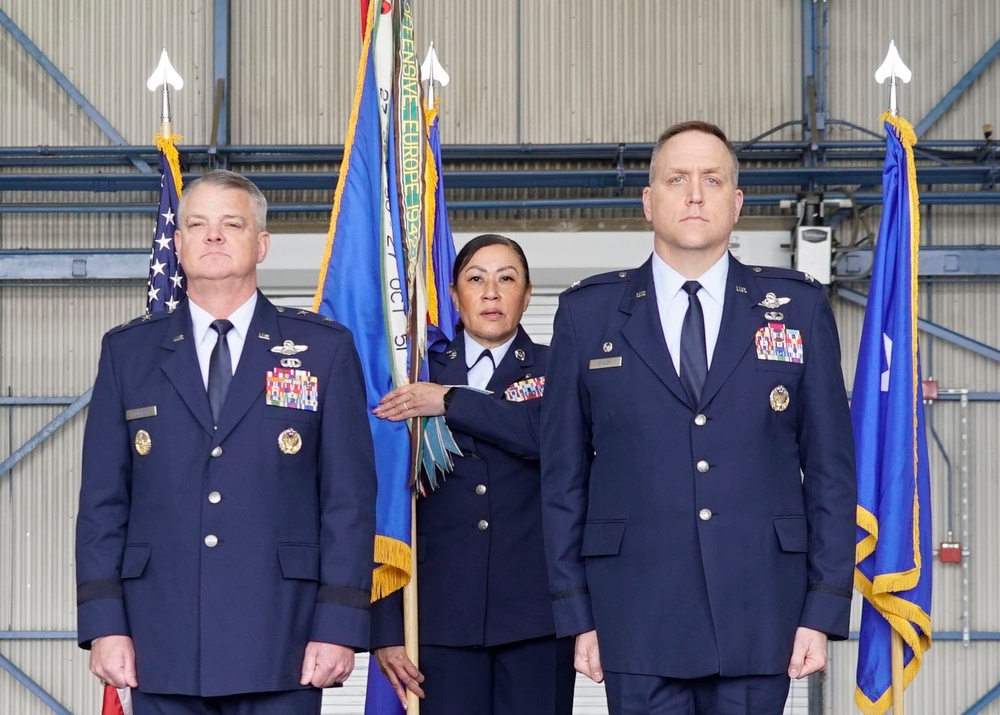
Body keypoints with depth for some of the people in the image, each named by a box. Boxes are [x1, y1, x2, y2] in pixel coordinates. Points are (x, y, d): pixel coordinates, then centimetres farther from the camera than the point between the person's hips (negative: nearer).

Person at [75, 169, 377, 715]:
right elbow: (103, 499, 7)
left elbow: (349, 497, 2)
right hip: (162, 648, 1)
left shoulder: (325, 349, 6)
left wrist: (340, 625, -6)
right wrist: (104, 624, -2)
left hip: (279, 648, -1)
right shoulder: (127, 351, 11)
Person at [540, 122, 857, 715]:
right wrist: (577, 614, 1)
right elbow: (564, 475, 6)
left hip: (759, 618, 1)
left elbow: (831, 468, 5)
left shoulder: (801, 309, 7)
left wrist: (824, 611, -1)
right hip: (638, 622, 0)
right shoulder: (588, 314, 6)